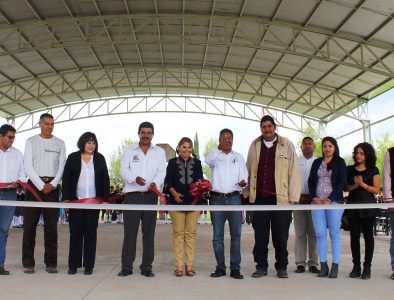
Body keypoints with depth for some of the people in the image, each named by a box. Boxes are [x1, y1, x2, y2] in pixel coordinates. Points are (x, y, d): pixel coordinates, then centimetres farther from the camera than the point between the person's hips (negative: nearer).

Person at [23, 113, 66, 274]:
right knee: (30, 224, -2)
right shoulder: (31, 141, 6)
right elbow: (28, 166, -2)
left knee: (51, 225, 1)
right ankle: (28, 263, 5)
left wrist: (52, 184, -8)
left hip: (52, 186, 1)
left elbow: (62, 167, 6)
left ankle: (51, 262, 6)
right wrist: (41, 185, -11)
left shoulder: (60, 143, 11)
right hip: (34, 184, -1)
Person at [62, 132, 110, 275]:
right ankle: (73, 265, 12)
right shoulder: (73, 158, 4)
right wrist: (66, 198, -5)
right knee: (75, 231, 3)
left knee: (91, 232, 5)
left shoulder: (100, 159, 7)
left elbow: (105, 180, 6)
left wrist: (106, 199, -1)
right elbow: (66, 179, 3)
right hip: (76, 200, -1)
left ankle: (89, 265, 11)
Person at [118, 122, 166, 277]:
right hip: (132, 195, -1)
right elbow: (123, 170, 0)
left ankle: (146, 267, 13)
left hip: (150, 196, 1)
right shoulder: (129, 151, 11)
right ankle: (127, 266, 7)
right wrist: (135, 178, -21)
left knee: (149, 233, 5)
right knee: (129, 232, -1)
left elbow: (161, 171, 0)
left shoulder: (159, 152, 12)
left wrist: (155, 183, -21)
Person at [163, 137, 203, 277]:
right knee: (178, 233, 0)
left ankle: (189, 265, 9)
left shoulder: (197, 163, 12)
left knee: (191, 233, 3)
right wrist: (174, 193, -17)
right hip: (177, 202, -1)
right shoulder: (172, 162, 8)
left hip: (193, 201, 1)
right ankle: (179, 266, 6)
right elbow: (168, 182, 1)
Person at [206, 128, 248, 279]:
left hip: (234, 198, 1)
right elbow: (209, 161, -17)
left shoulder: (238, 157, 12)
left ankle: (235, 268, 7)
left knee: (236, 234, 1)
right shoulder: (214, 155, 7)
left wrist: (243, 182, -16)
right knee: (217, 236, 3)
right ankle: (220, 267, 12)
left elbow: (244, 176, 6)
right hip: (217, 198, -1)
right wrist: (219, 148, -29)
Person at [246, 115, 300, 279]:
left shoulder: (287, 145, 0)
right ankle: (261, 266, 19)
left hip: (280, 197, -2)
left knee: (281, 236, 6)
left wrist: (294, 197, -6)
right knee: (260, 235, 7)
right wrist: (248, 192, 5)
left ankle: (281, 267, 20)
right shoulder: (254, 145, 8)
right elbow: (249, 170, 10)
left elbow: (294, 171, -2)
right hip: (259, 198, 2)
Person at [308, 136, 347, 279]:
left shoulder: (340, 162, 5)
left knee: (334, 233, -1)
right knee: (320, 234, 1)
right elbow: (311, 181, 12)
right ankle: (323, 265, 6)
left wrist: (329, 199, -10)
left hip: (334, 201, -3)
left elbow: (342, 183, -3)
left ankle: (335, 266, 4)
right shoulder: (317, 162, 16)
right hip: (317, 202, 3)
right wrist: (315, 198, -3)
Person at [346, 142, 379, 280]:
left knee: (368, 235, 2)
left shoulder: (373, 170, 3)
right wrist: (352, 187, -8)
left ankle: (367, 267, 8)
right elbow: (345, 186, 13)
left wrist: (363, 185, -14)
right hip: (352, 205, 3)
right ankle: (356, 266, 10)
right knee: (354, 236, 3)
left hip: (368, 206, -2)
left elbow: (376, 190, -2)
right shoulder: (350, 169, 11)